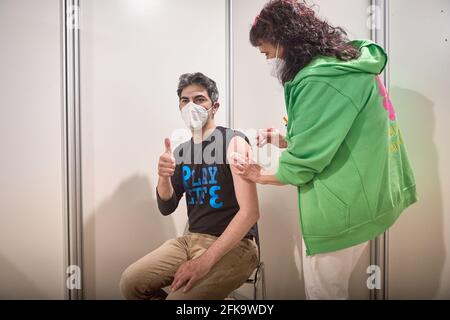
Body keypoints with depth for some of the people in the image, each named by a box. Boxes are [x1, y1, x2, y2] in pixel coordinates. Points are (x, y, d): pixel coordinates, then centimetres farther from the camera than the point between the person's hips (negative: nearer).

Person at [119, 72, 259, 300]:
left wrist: (206, 260, -24)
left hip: (233, 246, -6)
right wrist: (164, 178, -12)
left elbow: (250, 212, -20)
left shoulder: (233, 141, -12)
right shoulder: (181, 152, 8)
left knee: (179, 296, -24)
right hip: (192, 239, 6)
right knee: (130, 282, -5)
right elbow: (166, 208, 10)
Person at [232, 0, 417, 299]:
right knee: (332, 288, 23)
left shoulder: (319, 79, -23)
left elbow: (303, 164, -19)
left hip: (341, 209, -10)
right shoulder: (349, 62, 8)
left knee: (323, 292, 9)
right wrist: (286, 140, 7)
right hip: (357, 197, 10)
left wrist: (258, 176, -1)